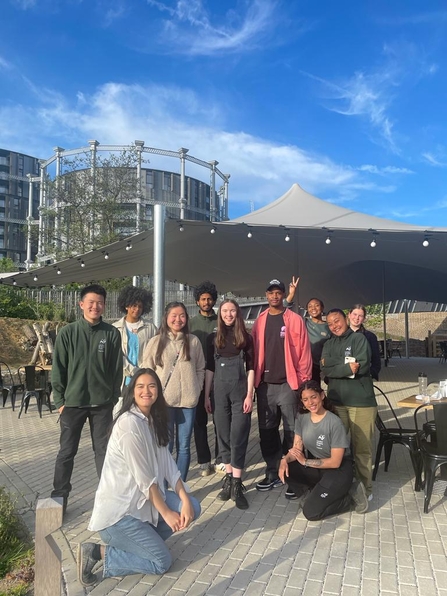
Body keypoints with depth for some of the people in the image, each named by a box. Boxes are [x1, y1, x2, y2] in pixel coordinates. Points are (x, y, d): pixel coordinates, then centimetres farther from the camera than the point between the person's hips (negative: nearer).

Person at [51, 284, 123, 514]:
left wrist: (114, 397, 2)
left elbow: (117, 369, 1)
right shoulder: (67, 333, -4)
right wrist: (60, 400, -3)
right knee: (67, 451, 11)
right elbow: (58, 370, -1)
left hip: (102, 403, 0)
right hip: (73, 402, 0)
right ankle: (59, 495, 26)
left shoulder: (112, 334, -4)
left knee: (103, 450, 10)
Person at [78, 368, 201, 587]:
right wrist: (166, 513, -13)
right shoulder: (129, 423, -23)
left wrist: (185, 500, -8)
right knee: (162, 561, -5)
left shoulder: (154, 420, 4)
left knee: (192, 507, -1)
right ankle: (96, 553, 3)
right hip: (117, 510, -8)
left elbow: (169, 465, 2)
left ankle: (142, 539, 12)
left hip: (142, 501, 8)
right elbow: (144, 478, -21)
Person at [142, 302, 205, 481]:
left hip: (188, 401, 2)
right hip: (163, 401, -1)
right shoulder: (156, 341, 1)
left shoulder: (193, 341, 4)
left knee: (184, 446, 9)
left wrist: (196, 391, 2)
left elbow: (200, 369, 10)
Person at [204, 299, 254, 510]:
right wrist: (206, 395, 5)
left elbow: (250, 368, 1)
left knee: (238, 436, -3)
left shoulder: (246, 338, 2)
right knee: (223, 435, 8)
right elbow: (209, 368, 8)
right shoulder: (213, 338, 6)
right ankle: (228, 478, 20)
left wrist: (249, 394, -6)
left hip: (240, 391, -2)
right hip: (219, 391, 2)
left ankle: (236, 484, 1)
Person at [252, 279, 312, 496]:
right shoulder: (260, 321, 9)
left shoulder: (295, 319, -2)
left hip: (288, 383, -4)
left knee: (291, 431, 3)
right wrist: (255, 379, 5)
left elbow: (304, 351, -4)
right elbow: (255, 351, 9)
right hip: (265, 384, 4)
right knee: (267, 430, 10)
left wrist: (303, 381, -7)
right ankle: (273, 473, 24)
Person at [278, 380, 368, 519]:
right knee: (285, 470, -19)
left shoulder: (334, 422, -23)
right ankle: (312, 496, 2)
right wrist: (285, 459, -24)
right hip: (315, 467, 6)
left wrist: (305, 462, -22)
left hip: (338, 470, -6)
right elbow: (296, 449, -3)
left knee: (311, 512, -15)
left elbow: (335, 462, -20)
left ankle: (350, 497, 3)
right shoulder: (301, 418, -5)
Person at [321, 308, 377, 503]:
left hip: (361, 401, -4)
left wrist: (335, 365, -10)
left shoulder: (359, 338, -1)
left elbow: (363, 365, -15)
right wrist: (347, 367, -13)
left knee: (362, 447, 2)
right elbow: (325, 369, -2)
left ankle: (364, 487, 18)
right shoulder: (328, 344, 13)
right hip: (335, 401, 4)